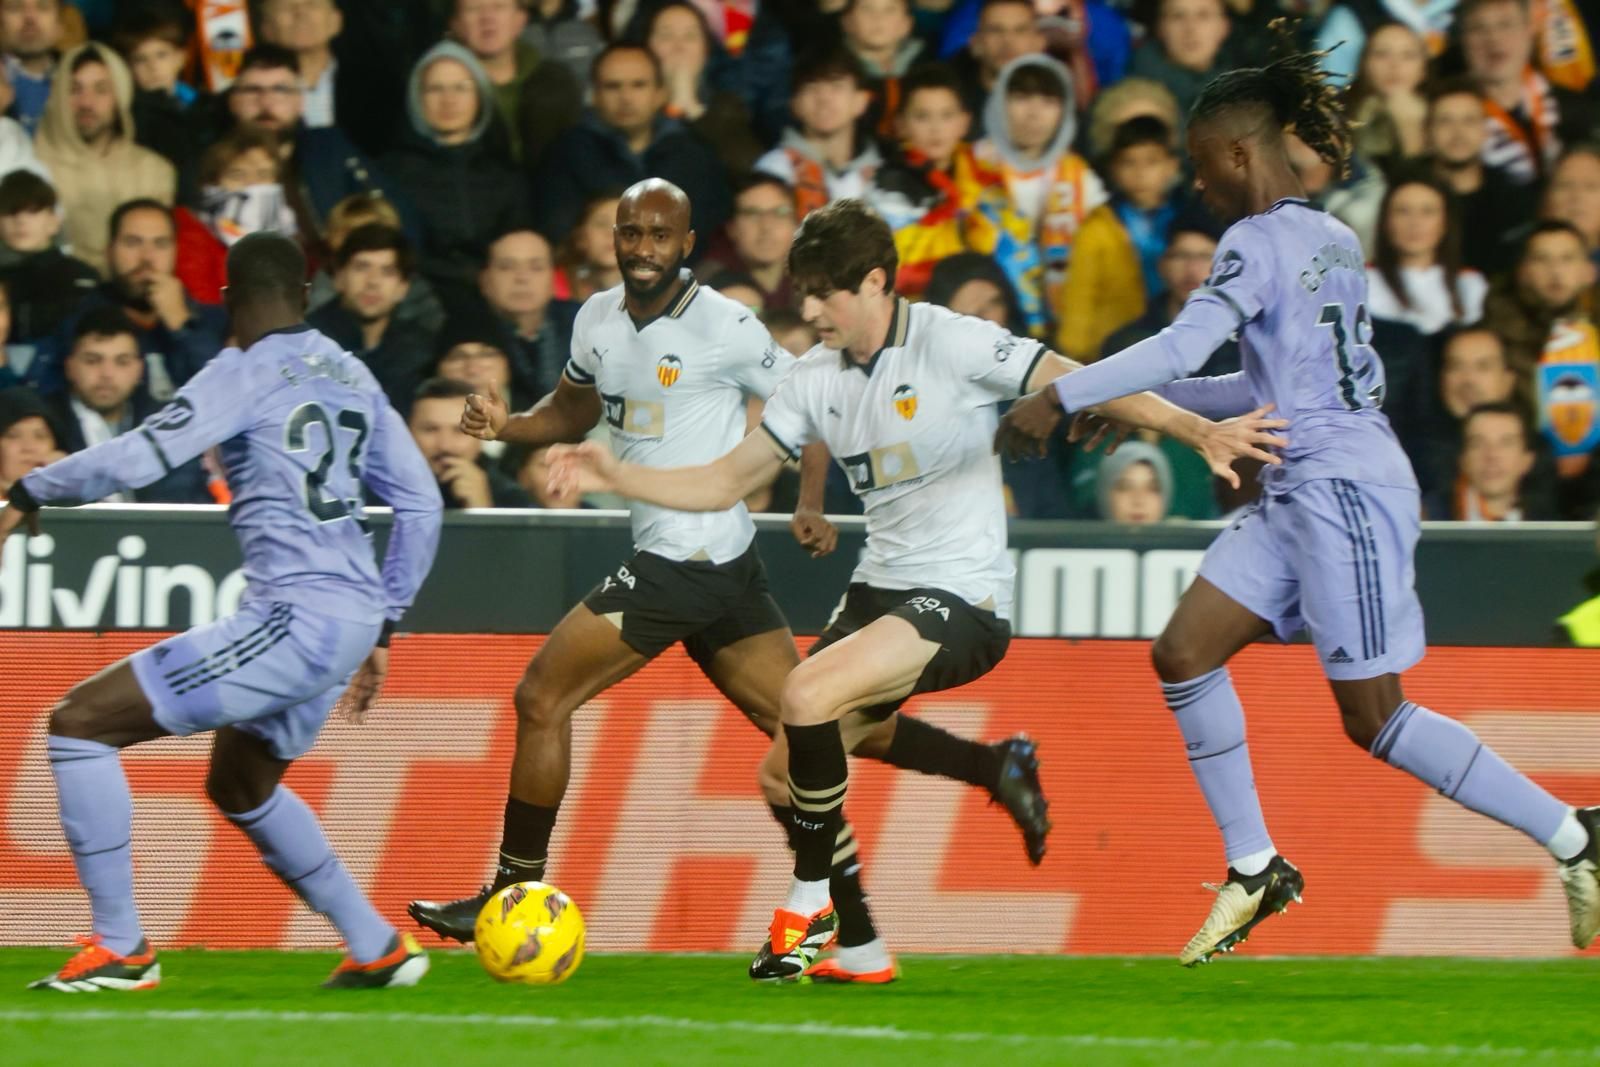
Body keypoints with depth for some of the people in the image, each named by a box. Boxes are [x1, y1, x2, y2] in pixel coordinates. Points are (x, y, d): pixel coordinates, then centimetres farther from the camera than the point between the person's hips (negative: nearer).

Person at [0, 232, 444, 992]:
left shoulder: (247, 372, -7)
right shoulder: (352, 378, 16)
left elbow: (139, 458, -16)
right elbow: (420, 507, 19)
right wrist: (382, 627, 26)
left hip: (294, 617, -9)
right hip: (354, 617, 9)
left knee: (80, 722, -5)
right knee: (239, 787, 31)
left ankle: (120, 948, -5)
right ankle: (379, 950, 31)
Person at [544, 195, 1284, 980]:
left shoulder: (949, 343, -12)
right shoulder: (817, 380, 7)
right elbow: (722, 484, 12)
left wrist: (1196, 429, -26)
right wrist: (615, 476, -1)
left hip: (963, 598, -8)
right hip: (878, 589, 8)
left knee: (806, 695, -26)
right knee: (783, 774, 3)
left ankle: (812, 904, -9)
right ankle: (857, 950, 18)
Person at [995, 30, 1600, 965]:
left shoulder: (1261, 240, -13)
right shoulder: (1330, 239, 14)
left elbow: (1186, 344, -25)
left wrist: (1062, 397, -22)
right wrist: (1135, 399, 20)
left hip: (1345, 487, -9)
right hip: (1299, 493, 9)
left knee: (1375, 720, -4)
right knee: (1184, 654, 4)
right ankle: (1255, 870, 8)